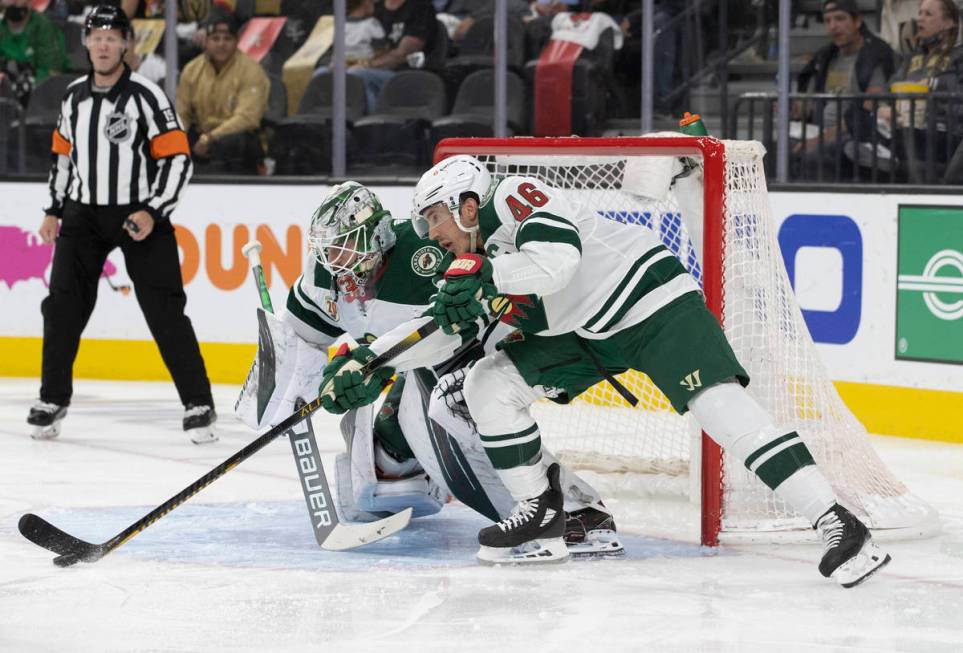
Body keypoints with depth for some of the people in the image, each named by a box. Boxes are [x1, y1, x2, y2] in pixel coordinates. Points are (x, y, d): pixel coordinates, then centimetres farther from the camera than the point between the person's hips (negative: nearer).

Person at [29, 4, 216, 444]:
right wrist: (54, 210, 14)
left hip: (140, 214, -5)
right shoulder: (74, 96, 7)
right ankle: (53, 399, 14)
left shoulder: (146, 96, -11)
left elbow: (177, 158, -12)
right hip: (84, 211, 5)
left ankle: (198, 405, -4)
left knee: (164, 310, -8)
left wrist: (154, 212, -19)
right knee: (63, 305, 0)